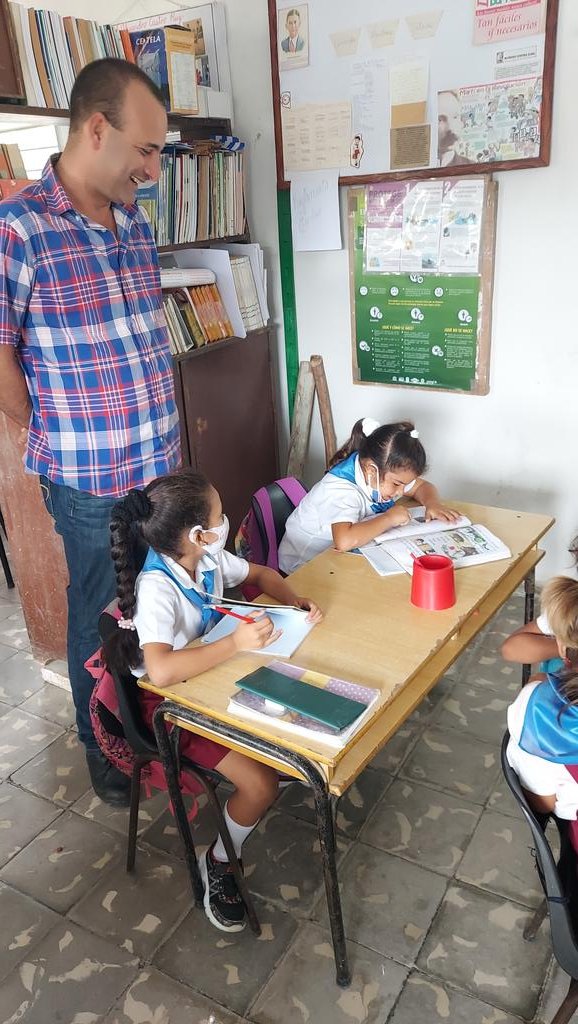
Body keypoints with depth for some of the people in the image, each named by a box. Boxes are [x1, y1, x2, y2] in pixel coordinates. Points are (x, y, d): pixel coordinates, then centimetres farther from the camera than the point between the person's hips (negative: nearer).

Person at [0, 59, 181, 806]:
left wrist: (159, 432, 11)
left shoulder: (134, 226, 7)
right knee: (100, 619, 12)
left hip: (162, 464, 6)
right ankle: (101, 745, 36)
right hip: (90, 482, -6)